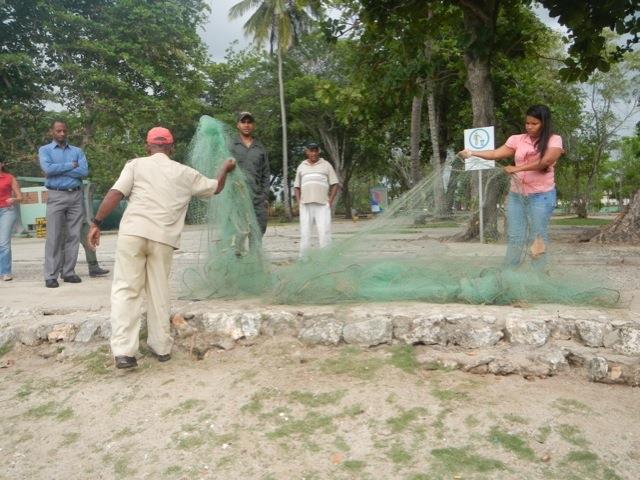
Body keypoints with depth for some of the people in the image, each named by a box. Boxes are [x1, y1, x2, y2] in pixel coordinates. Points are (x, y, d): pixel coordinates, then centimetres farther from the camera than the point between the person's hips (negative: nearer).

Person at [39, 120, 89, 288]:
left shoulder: (77, 151, 14)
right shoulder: (45, 150, 9)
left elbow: (84, 171, -4)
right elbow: (48, 169, -12)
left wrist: (59, 170, -8)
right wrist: (71, 165, -5)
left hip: (76, 195, 3)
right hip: (56, 196, -3)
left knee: (73, 235, 2)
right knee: (54, 237, -5)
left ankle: (68, 272, 9)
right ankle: (51, 275, -2)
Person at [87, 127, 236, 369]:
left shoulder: (136, 164, 10)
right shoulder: (185, 173, 16)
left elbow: (115, 194, -2)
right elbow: (216, 188, 31)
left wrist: (96, 223, 0)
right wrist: (225, 169, 49)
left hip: (133, 232, -1)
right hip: (163, 238, 2)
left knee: (126, 290, 2)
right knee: (159, 291, 14)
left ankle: (124, 351, -5)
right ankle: (161, 346, 21)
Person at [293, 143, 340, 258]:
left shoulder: (326, 165, 11)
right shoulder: (301, 167, 18)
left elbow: (335, 184, 7)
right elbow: (296, 187, 20)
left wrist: (330, 201, -4)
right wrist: (299, 202, 6)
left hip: (322, 205, -2)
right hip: (305, 205, 2)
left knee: (324, 231, -7)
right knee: (304, 232, 2)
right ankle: (303, 258, 7)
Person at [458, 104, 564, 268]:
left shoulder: (554, 140, -3)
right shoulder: (518, 139, 5)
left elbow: (545, 161, -20)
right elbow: (496, 154, -3)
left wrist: (516, 168, -23)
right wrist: (472, 153, -17)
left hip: (541, 196, -3)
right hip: (516, 194, 3)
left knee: (537, 237, 3)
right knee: (514, 237, 6)